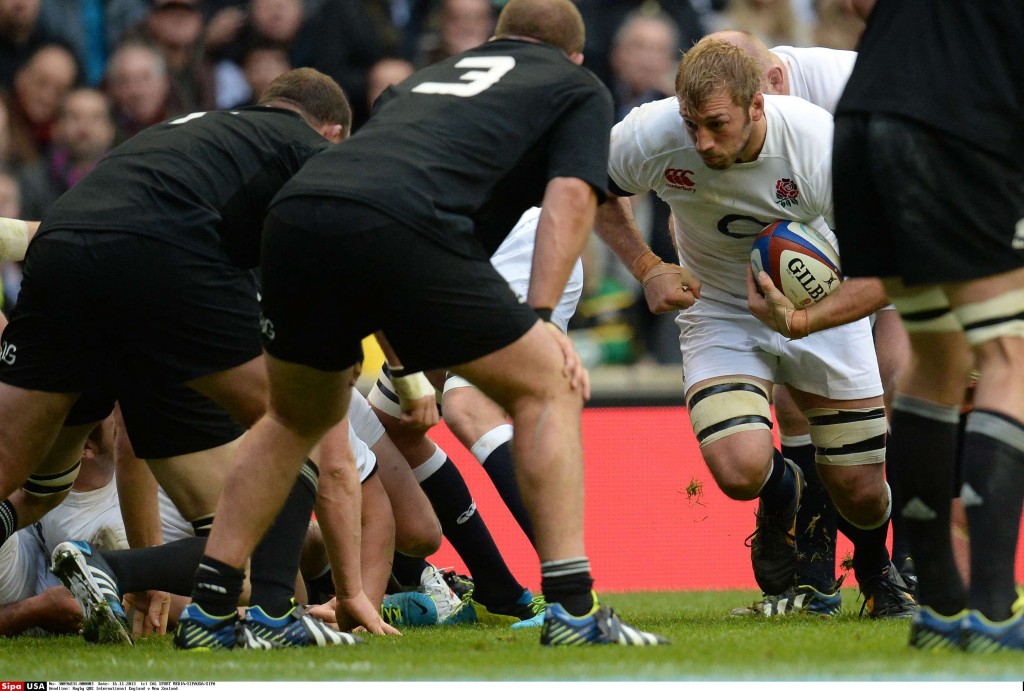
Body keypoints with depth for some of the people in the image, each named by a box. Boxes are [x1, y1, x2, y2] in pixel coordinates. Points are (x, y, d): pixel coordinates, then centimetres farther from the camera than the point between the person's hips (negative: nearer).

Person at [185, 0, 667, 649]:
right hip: (405, 224, -5)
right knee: (547, 390, 10)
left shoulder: (429, 77, 40)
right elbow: (572, 194, 6)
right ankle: (571, 608, -1)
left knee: (297, 419, 28)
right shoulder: (580, 89, 25)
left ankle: (209, 605, 22)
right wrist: (539, 316, 2)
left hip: (295, 212, 5)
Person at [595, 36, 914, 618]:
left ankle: (877, 571, 40)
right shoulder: (652, 136, -25)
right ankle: (782, 492, 16)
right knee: (741, 470, -25)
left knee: (861, 492, 0)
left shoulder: (823, 145, -30)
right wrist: (647, 269, -15)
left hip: (820, 305, 0)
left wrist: (804, 321, -39)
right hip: (719, 315, 0)